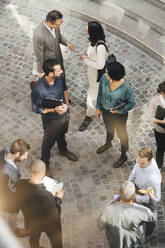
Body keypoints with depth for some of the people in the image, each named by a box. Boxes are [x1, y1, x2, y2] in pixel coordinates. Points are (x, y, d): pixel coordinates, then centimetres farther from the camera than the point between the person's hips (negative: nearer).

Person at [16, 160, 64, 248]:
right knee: (56, 240, 28)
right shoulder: (46, 196, -44)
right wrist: (58, 199, -14)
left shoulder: (20, 184, -29)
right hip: (49, 224, -5)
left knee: (34, 237, 36)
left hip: (30, 220, 5)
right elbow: (54, 216, -27)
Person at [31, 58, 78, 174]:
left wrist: (67, 103, -7)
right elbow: (36, 108, -23)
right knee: (49, 141, 20)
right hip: (52, 119, -5)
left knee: (62, 134, 33)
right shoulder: (38, 89, -38)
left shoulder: (60, 77, -20)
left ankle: (63, 150, 64)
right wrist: (54, 109, -31)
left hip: (65, 113, 5)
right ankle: (45, 163, 47)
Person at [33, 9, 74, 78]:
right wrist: (41, 72, -13)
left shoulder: (55, 25, -17)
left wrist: (67, 43, -14)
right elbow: (39, 56, -24)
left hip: (59, 60, 6)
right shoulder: (39, 36, -38)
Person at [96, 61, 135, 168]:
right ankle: (108, 143, 65)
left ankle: (123, 156, 45)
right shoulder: (104, 78, -24)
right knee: (109, 128, 33)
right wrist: (98, 107, 5)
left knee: (121, 134, 20)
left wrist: (119, 110, -24)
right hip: (105, 110, 4)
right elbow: (100, 93, -4)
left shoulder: (126, 87, -35)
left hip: (119, 115, -4)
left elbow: (131, 103, -18)